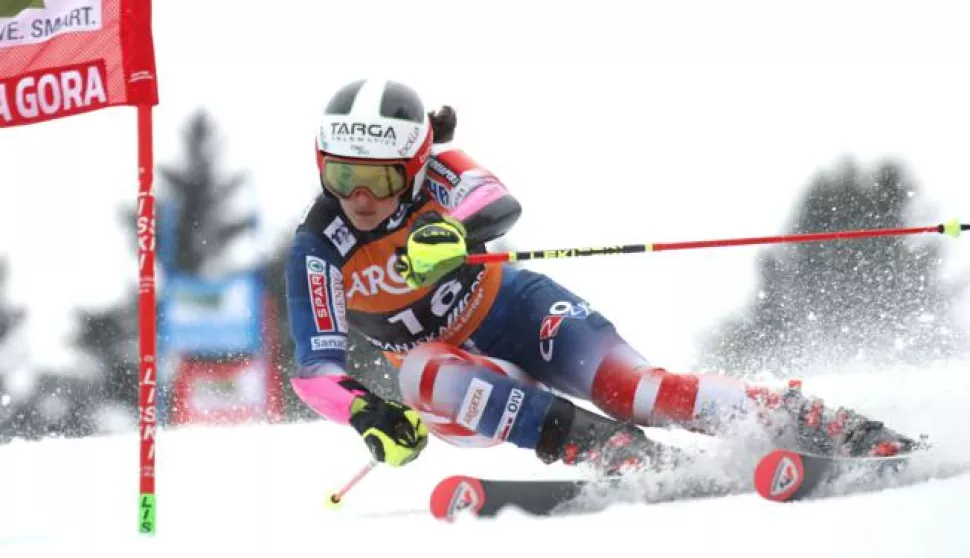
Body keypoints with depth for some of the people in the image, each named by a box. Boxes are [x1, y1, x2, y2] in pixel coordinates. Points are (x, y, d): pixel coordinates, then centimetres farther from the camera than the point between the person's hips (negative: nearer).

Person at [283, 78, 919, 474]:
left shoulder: (435, 169, -16)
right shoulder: (317, 253, -13)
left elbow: (498, 202, -38)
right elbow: (316, 368, -17)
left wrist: (453, 230, -62)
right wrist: (365, 413, -39)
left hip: (517, 311, -1)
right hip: (459, 364, 2)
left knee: (624, 385, -29)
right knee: (418, 375, -35)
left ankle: (809, 422, -33)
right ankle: (593, 445, -43)